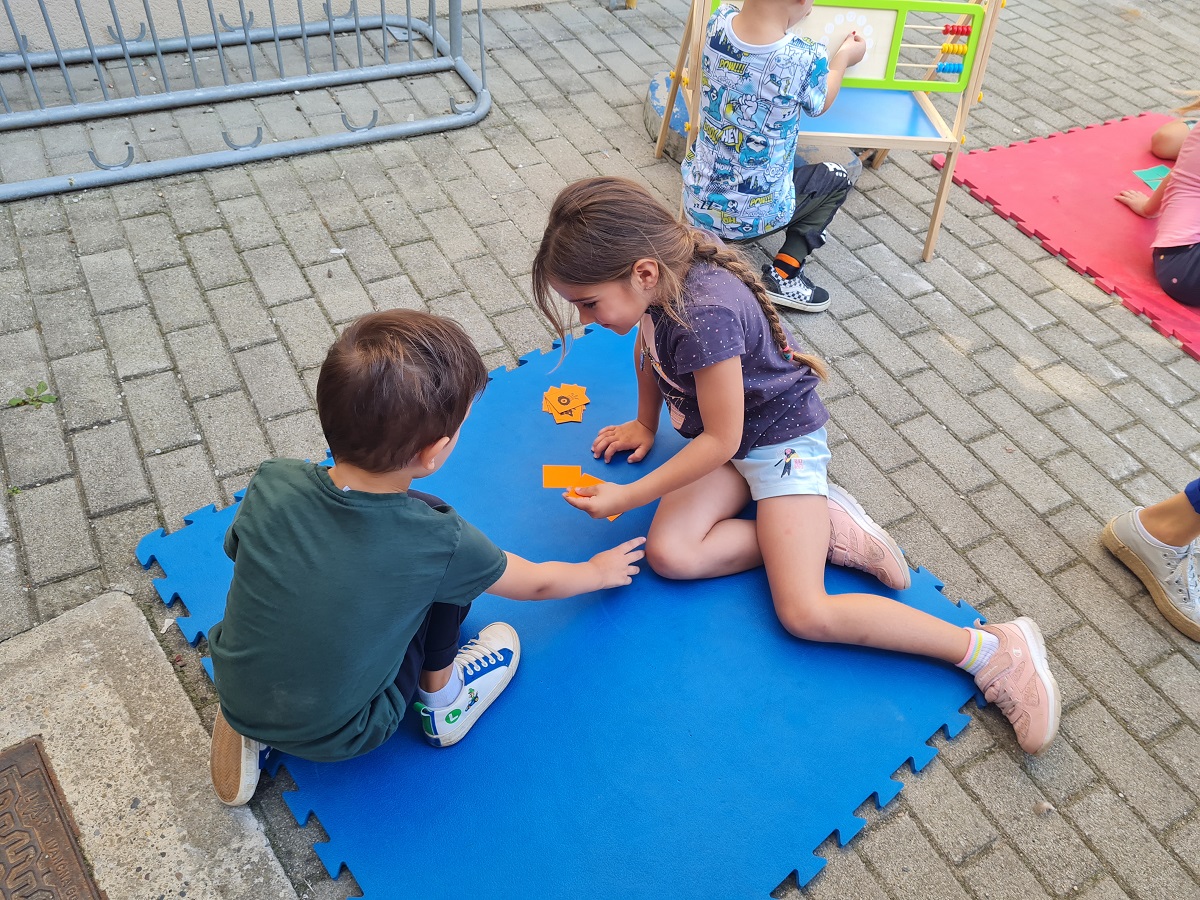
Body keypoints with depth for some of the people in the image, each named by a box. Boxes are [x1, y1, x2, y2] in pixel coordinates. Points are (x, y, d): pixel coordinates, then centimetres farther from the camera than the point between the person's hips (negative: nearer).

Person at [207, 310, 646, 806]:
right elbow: (536, 583, -5)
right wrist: (599, 571, 15)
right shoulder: (440, 542, -25)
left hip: (235, 697, 4)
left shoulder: (271, 484, -20)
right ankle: (442, 701, 16)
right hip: (336, 737, -3)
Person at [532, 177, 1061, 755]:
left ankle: (995, 651, -6)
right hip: (720, 437, 8)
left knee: (805, 614, -17)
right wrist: (644, 425, 22)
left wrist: (627, 498, -21)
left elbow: (721, 441, -26)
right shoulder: (659, 278, -8)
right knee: (668, 554, -16)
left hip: (779, 436, -8)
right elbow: (647, 347, 15)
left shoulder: (706, 316, -34)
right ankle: (830, 527, -4)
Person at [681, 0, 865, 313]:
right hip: (752, 217, -6)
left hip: (697, 203, 6)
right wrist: (843, 58, 19)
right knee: (838, 179, 21)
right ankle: (783, 274, 8)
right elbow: (819, 105, 3)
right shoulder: (805, 59, -22)